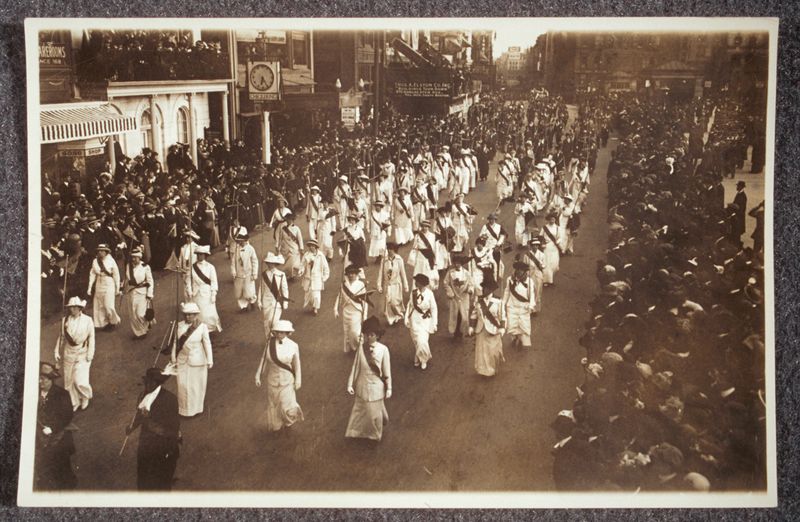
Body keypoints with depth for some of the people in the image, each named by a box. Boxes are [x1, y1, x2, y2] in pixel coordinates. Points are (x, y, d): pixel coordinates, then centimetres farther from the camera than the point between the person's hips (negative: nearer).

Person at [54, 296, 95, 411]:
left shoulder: (87, 320, -8)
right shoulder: (65, 320, 0)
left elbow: (91, 338, -4)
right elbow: (61, 337, 8)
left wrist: (89, 355, -7)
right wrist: (58, 353, 8)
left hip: (82, 354, -3)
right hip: (68, 354, 3)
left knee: (80, 381, -12)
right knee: (69, 381, 10)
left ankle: (85, 396, 19)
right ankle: (75, 402, 30)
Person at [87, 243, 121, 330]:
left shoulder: (111, 261, -8)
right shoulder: (95, 261, 1)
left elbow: (116, 275, -3)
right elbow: (92, 275, 4)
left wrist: (117, 288, -1)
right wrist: (90, 288, 2)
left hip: (109, 285, -4)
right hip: (99, 285, 4)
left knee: (109, 306, -7)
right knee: (99, 306, 5)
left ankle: (114, 321, 17)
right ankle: (105, 323, 17)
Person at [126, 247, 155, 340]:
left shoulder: (145, 267, -12)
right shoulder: (129, 266, 2)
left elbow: (150, 282, -8)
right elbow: (127, 279, 13)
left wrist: (149, 295, -9)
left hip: (142, 293, -5)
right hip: (132, 293, 5)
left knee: (140, 314, -9)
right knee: (133, 314, 9)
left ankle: (144, 331, 17)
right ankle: (137, 332, 28)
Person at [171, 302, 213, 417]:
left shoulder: (202, 327, -13)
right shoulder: (180, 326, -4)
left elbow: (207, 344, -9)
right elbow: (176, 343, 3)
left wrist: (209, 361, -8)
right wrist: (174, 359, 5)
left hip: (197, 361, -2)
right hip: (183, 360, 3)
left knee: (196, 385, 9)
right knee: (183, 385, 6)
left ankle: (196, 409, 29)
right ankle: (185, 409, 24)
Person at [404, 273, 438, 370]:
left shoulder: (429, 293, -18)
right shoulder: (414, 292, -8)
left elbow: (434, 309, -9)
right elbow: (410, 305, 3)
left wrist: (434, 324, -6)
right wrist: (407, 320, 6)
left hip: (425, 320, -3)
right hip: (414, 320, 3)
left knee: (422, 341, -7)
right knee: (416, 340, 11)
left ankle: (424, 359, 19)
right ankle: (418, 359, 34)